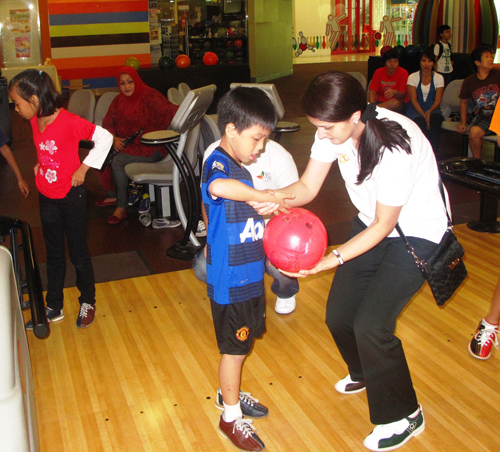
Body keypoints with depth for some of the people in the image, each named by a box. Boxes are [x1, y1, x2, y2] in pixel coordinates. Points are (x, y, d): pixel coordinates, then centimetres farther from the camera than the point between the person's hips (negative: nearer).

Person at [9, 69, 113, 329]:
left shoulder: (69, 122, -22)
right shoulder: (35, 121, 0)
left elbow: (104, 138, -20)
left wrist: (83, 168, -17)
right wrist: (40, 165, 2)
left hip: (71, 196, -7)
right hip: (47, 197, 7)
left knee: (78, 253, 7)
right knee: (53, 253, 16)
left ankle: (88, 302, 27)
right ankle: (53, 307, 29)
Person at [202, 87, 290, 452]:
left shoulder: (237, 167, 9)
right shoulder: (218, 165, -21)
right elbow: (218, 187, -48)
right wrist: (265, 196, -38)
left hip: (248, 275, 9)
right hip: (230, 281, -9)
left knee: (241, 343, 24)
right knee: (235, 348, 7)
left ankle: (229, 393, 45)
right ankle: (231, 417, 25)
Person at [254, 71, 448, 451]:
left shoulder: (395, 146, -34)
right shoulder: (335, 129, -14)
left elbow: (384, 226, -25)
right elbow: (308, 187, -8)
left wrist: (333, 259, -30)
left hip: (416, 232, -7)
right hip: (373, 223, 7)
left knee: (371, 324, -14)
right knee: (338, 316, 6)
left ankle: (404, 416, 11)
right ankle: (365, 373, 40)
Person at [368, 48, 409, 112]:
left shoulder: (403, 73, -5)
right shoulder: (379, 72, 3)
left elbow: (403, 95, -13)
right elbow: (372, 91, -4)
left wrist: (395, 92, -37)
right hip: (381, 101, 1)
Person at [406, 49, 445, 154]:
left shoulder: (439, 78, 8)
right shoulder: (413, 77, 3)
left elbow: (437, 100, 1)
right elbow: (413, 100, -5)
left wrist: (429, 112, -21)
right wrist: (423, 115, -21)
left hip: (432, 109, 1)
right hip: (416, 109, -1)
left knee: (435, 120, -35)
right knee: (420, 122, -37)